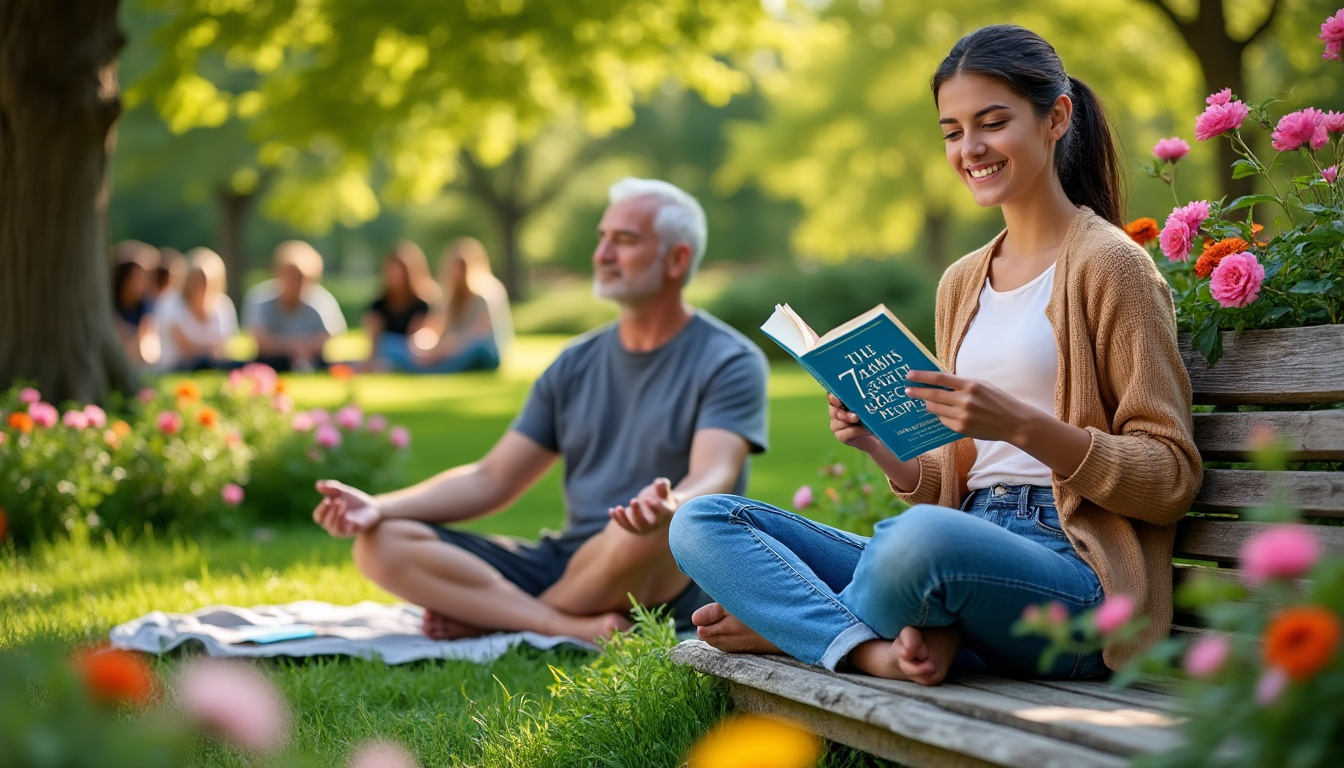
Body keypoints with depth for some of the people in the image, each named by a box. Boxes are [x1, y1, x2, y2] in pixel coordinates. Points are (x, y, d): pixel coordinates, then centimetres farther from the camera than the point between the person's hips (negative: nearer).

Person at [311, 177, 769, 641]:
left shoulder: (729, 363, -3)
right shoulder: (577, 364, 15)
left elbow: (712, 479, -20)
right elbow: (492, 480, 12)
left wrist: (669, 506, -46)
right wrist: (380, 508, -4)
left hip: (668, 583, -5)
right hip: (566, 565, 6)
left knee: (651, 527, -41)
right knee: (382, 543, -11)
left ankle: (485, 615, -16)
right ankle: (577, 627, -27)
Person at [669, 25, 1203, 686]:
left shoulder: (1109, 264, -1)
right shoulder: (961, 284, 20)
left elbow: (1171, 479, -6)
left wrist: (1022, 425, -18)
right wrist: (881, 446, -1)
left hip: (1071, 567, -7)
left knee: (926, 536, -41)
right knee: (702, 521, -6)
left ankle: (787, 625, -10)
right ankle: (878, 650, -25)